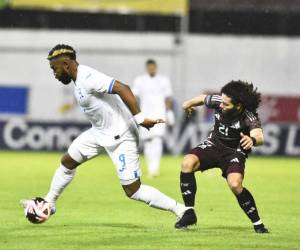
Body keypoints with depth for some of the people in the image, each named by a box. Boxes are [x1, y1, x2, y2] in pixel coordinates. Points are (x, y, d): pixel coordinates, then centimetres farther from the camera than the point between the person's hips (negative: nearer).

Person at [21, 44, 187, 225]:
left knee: (133, 191, -9)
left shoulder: (88, 79, -24)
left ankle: (180, 210, -2)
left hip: (120, 137, -10)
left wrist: (139, 118, -36)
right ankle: (49, 203, 33)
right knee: (67, 162, 16)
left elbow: (122, 88, -32)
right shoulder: (79, 80, 6)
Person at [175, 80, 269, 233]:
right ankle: (189, 213, -13)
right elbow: (203, 98, 8)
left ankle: (257, 223, -8)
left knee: (235, 185, -30)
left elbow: (259, 137, -46)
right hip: (213, 145, 4)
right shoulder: (218, 101, -15)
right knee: (187, 163, -24)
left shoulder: (249, 117, -28)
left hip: (235, 152, -4)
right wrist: (189, 104, 30)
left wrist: (253, 140, -71)